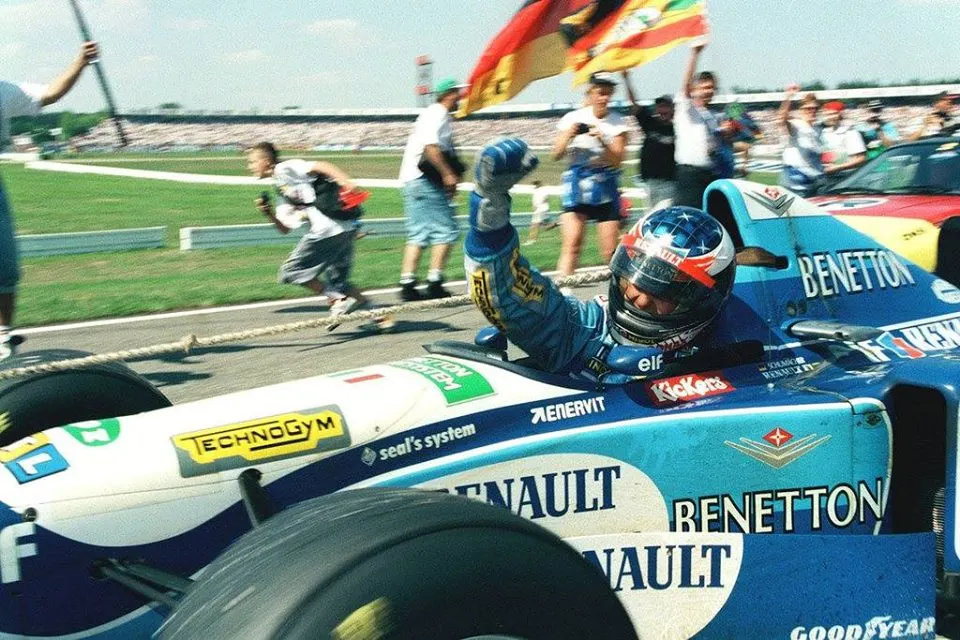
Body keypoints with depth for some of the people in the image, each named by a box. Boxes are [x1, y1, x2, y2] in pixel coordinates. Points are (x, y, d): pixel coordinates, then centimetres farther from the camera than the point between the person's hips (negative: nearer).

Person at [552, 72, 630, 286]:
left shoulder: (618, 123, 1)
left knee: (611, 250, 0)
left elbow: (617, 159, -8)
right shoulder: (573, 118, 4)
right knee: (572, 245, -14)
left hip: (606, 187, 0)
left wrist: (602, 140, -24)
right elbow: (557, 154, 3)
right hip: (576, 183, 0)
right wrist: (568, 135, -16)